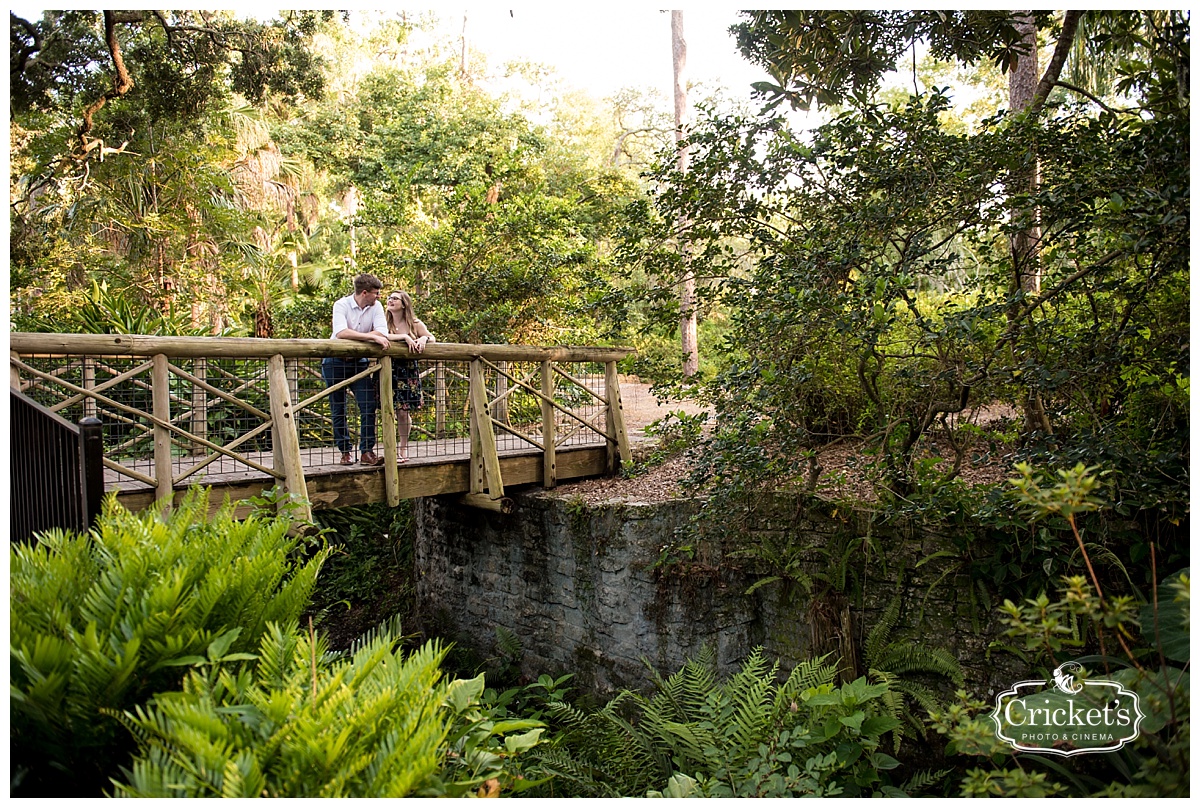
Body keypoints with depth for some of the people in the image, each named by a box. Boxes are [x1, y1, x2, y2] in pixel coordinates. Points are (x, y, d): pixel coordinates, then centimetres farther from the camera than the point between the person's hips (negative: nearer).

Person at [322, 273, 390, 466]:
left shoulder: (376, 306, -2)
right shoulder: (341, 305, -13)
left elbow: (382, 332, -16)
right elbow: (341, 333, -30)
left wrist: (353, 336, -23)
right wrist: (372, 337, -31)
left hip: (359, 361, 3)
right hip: (335, 362, -3)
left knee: (368, 407, -8)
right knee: (338, 411, 3)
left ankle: (366, 451, -2)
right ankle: (345, 452, 13)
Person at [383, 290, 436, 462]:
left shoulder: (415, 324, 6)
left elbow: (432, 338, 11)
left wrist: (424, 338, -11)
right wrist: (404, 337, -24)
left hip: (407, 372, 0)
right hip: (387, 370, 0)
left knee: (403, 412, 1)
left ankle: (404, 449, 15)